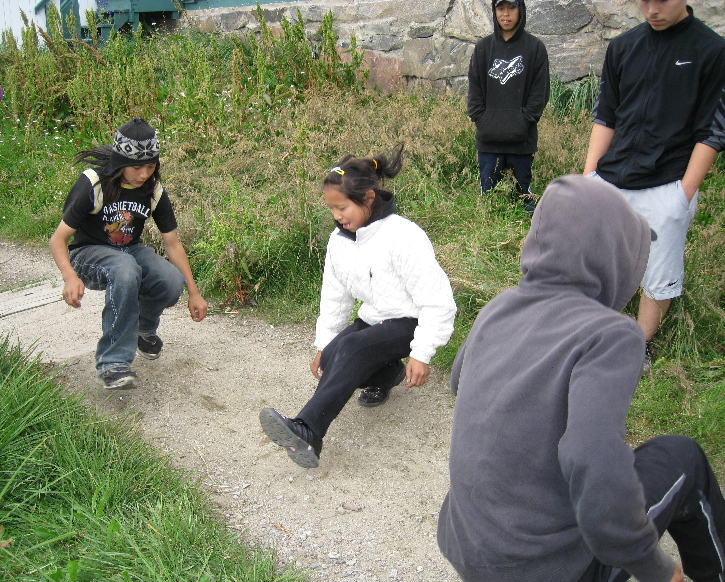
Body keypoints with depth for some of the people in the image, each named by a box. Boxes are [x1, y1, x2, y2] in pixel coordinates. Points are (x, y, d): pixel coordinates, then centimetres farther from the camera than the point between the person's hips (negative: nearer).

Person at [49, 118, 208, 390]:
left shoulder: (154, 191, -7)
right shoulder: (93, 184, -19)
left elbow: (173, 244, 0)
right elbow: (58, 239, -18)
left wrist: (193, 292, -3)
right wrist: (70, 277, -39)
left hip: (130, 250, 4)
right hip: (88, 253, -4)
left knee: (171, 283, -28)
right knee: (125, 270, -40)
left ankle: (144, 329, 9)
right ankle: (112, 363, -31)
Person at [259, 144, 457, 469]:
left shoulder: (403, 238, -22)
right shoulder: (339, 241, 2)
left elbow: (437, 302, -20)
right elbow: (334, 297, 13)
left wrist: (421, 355, -21)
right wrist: (323, 345, 8)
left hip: (409, 322, -7)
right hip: (373, 320, 8)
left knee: (351, 347, -33)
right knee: (332, 359, -21)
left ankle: (306, 433, -41)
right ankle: (387, 373, 9)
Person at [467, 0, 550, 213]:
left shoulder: (535, 47, 2)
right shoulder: (483, 47, 9)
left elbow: (540, 92, -1)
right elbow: (474, 89, 8)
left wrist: (524, 122, -11)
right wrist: (480, 120, -3)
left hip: (522, 139, -2)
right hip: (488, 139, 2)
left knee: (523, 191, 6)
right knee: (487, 191, 6)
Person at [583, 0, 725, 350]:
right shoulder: (622, 47, 9)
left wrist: (684, 194, -9)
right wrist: (589, 174, 5)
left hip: (666, 190, -4)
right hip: (607, 182, 4)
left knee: (658, 280, 5)